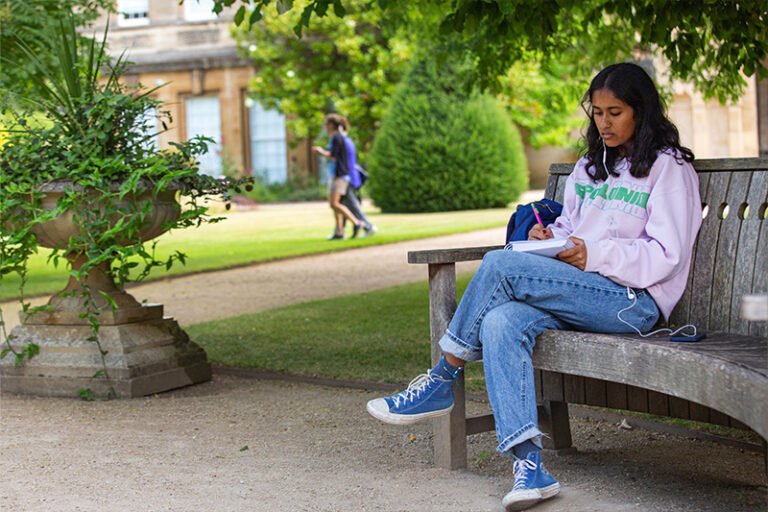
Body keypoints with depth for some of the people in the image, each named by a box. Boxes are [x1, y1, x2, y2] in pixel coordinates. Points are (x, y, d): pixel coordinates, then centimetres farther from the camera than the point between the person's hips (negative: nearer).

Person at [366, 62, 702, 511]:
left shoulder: (669, 168, 1)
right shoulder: (591, 165, 24)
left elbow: (666, 256, -7)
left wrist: (594, 255, -18)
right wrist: (551, 236, 5)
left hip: (634, 301, -7)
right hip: (582, 292, 7)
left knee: (501, 264, -24)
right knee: (500, 323, -27)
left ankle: (443, 380, -8)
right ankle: (528, 463, -36)